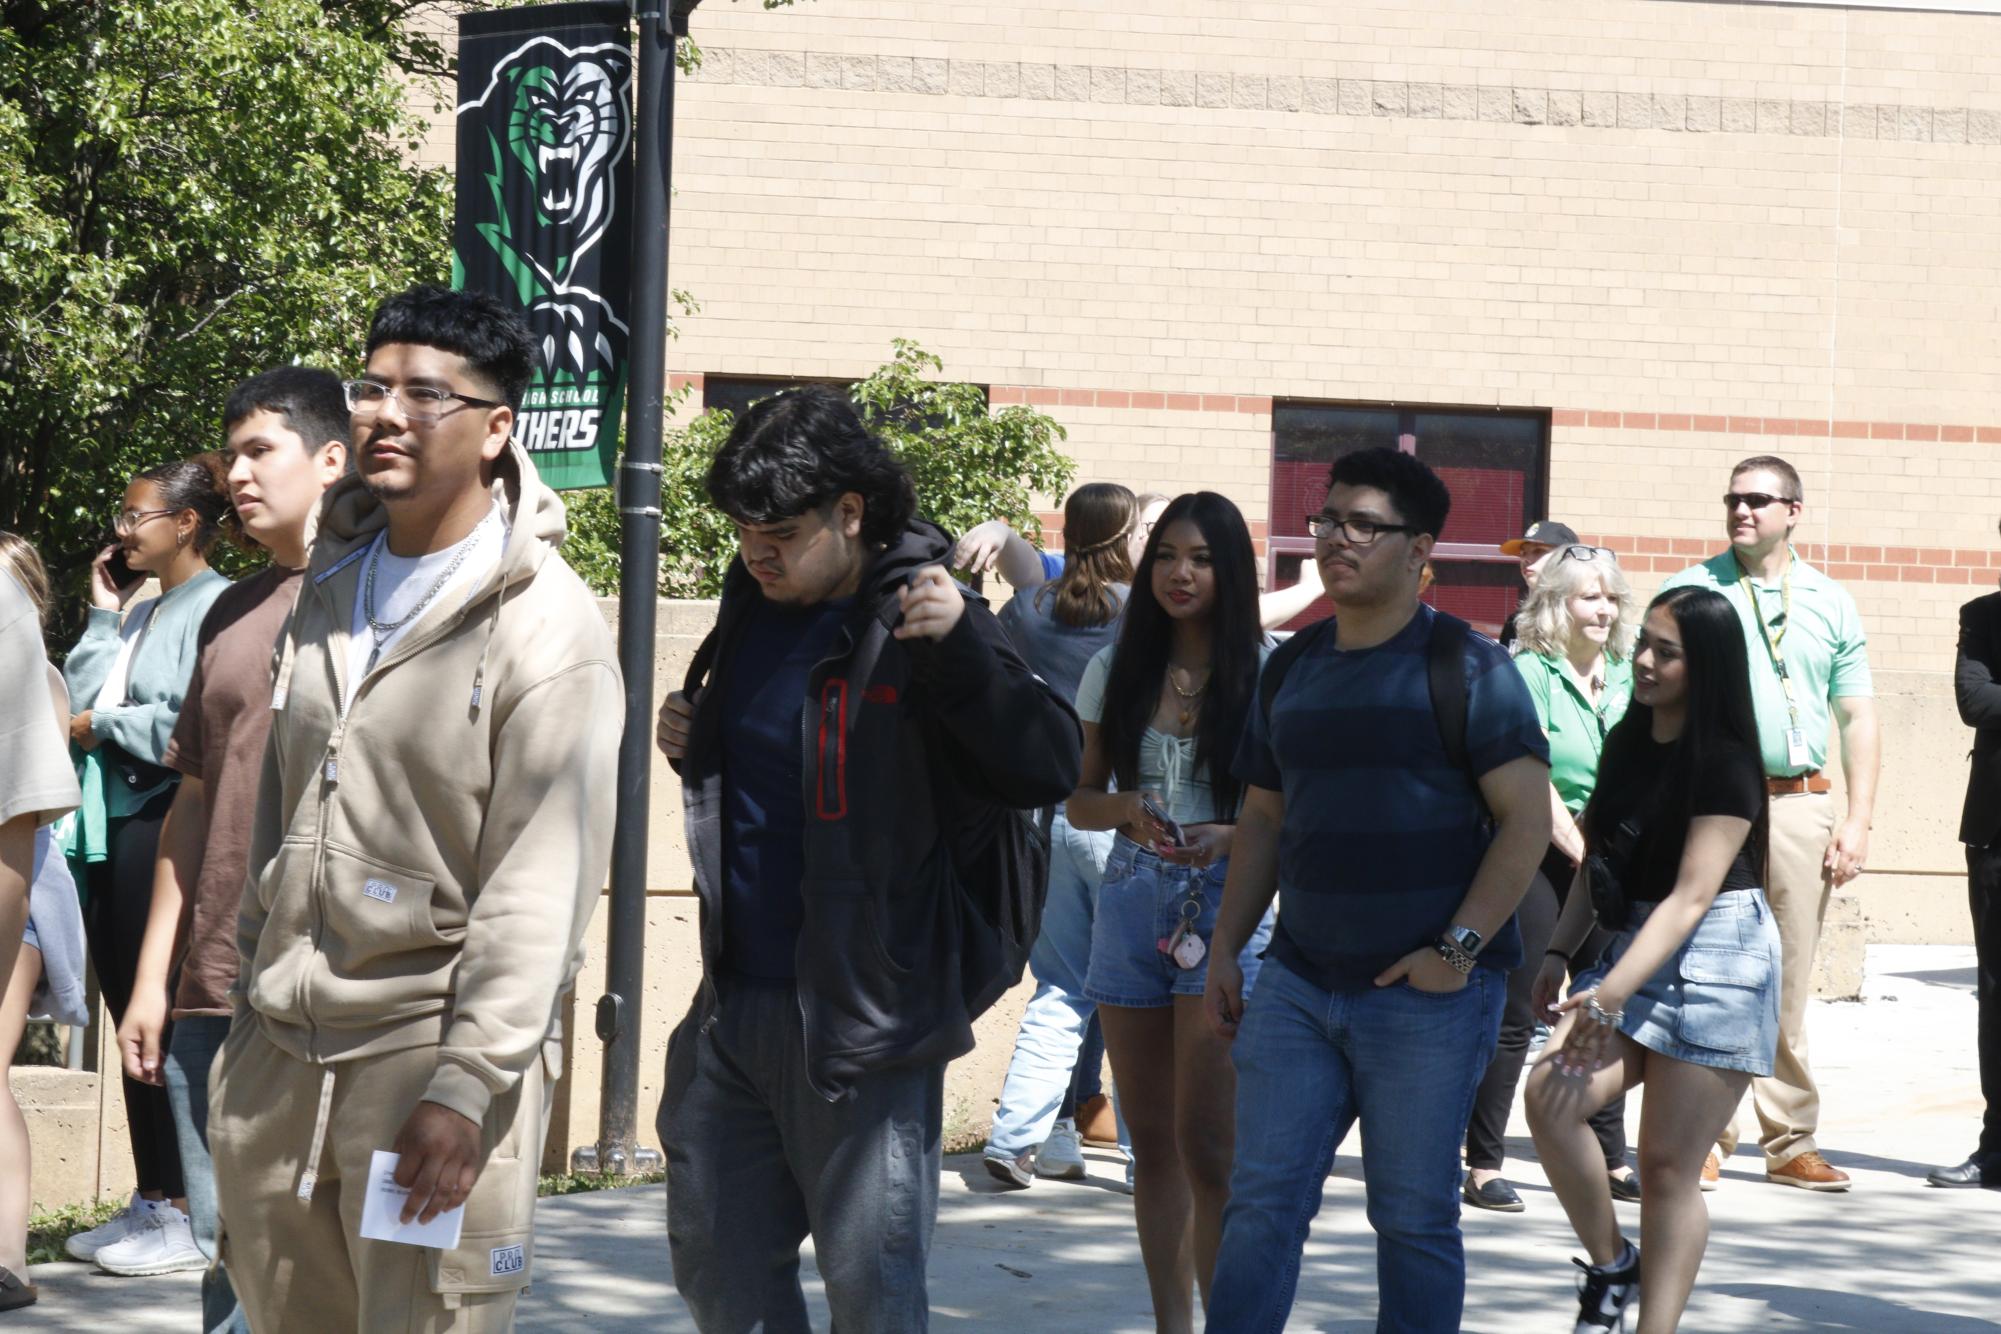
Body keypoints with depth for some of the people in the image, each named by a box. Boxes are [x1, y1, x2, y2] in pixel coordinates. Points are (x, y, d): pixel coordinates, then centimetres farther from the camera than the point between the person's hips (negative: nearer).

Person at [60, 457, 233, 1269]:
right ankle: (150, 1201, 17)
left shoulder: (215, 607, -10)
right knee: (129, 1016, 10)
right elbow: (79, 700, 13)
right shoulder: (142, 614, 18)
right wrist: (104, 616, 9)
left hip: (166, 824, -9)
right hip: (113, 826, 9)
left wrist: (105, 724, -7)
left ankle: (189, 1214, -3)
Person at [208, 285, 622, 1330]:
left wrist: (465, 1086, -21)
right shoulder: (330, 590, 13)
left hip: (432, 1041, -7)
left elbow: (539, 889, -16)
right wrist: (249, 1012, 17)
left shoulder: (548, 628, -11)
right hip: (283, 1047, 7)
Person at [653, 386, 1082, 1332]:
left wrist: (961, 645, -33)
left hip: (863, 1022, -7)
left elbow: (1049, 771, -21)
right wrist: (689, 746, 4)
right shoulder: (752, 610, 9)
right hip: (735, 1001, 7)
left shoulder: (916, 624, -11)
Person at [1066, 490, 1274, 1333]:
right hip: (1132, 902, 4)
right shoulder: (1115, 672, 8)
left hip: (1224, 905, -4)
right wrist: (1127, 810, -8)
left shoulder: (1263, 676, -4)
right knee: (1151, 1143, 9)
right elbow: (1080, 800, 13)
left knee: (1206, 1145, -11)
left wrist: (1227, 836, -19)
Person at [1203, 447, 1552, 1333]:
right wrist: (1225, 949, 13)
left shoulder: (1465, 667, -5)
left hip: (1427, 992, -5)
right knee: (1261, 1203, 0)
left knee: (1414, 1218, 3)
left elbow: (1526, 820, -10)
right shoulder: (1292, 669, 13)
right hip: (1299, 982, 5)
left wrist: (1457, 948, -15)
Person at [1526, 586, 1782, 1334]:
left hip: (1715, 958, -6)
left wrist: (1612, 994, -26)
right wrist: (1561, 952, 6)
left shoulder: (1725, 764, -13)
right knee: (1549, 1096, -16)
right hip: (1637, 948, 6)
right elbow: (1600, 859, 18)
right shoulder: (1626, 743, 9)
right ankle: (1610, 1266, 1)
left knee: (1669, 1162, -6)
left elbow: (1691, 896, -19)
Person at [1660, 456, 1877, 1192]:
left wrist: (1857, 821, 3)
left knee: (1788, 987, 5)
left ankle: (1790, 1144, 10)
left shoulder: (1831, 604, 12)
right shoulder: (1688, 592, 6)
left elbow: (1858, 719, 12)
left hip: (1800, 806, 2)